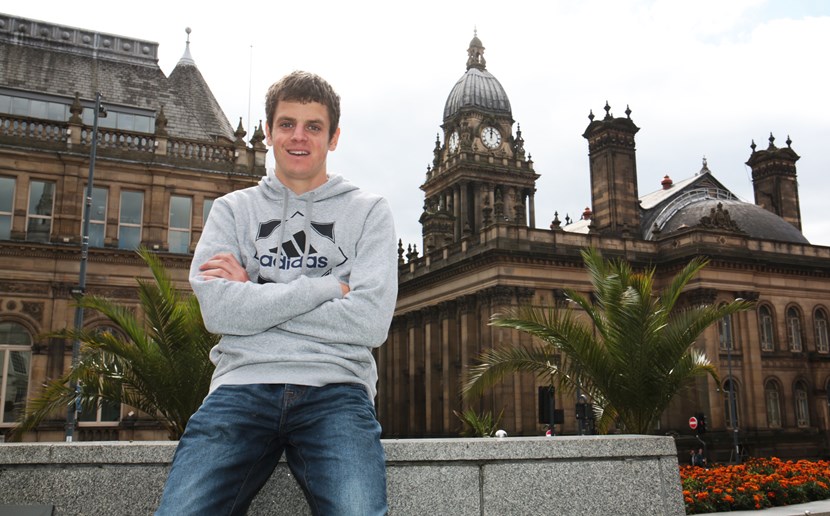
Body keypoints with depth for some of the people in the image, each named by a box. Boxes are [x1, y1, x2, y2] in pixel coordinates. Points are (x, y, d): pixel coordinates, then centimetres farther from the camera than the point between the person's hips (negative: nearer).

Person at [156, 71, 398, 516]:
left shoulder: (367, 211, 12)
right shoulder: (232, 209, 16)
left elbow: (370, 323, -4)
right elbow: (218, 311, -2)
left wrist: (254, 295, -1)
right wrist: (327, 286, -3)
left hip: (336, 388, -1)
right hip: (243, 384, 1)